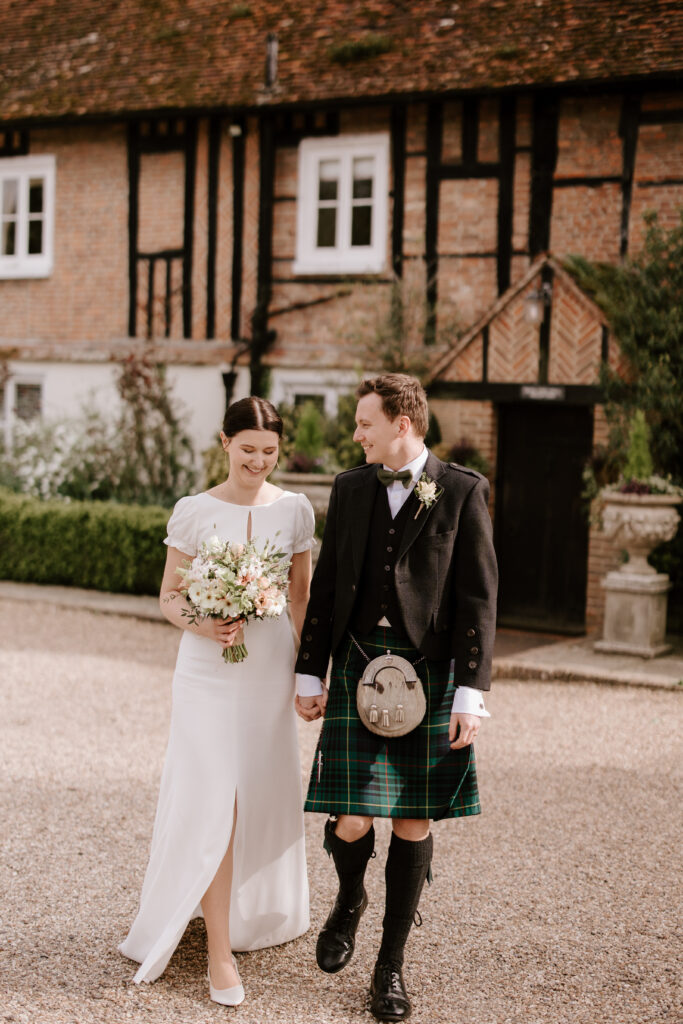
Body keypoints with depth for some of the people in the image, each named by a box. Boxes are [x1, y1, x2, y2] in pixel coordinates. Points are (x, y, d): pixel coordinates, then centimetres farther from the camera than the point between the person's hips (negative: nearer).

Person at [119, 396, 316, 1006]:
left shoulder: (295, 511, 3)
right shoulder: (194, 512, -3)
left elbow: (303, 597, 10)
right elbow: (169, 596, 2)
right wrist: (201, 624, -17)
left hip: (270, 667, 3)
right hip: (208, 670, -2)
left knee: (264, 796, 12)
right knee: (214, 802, -7)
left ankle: (255, 913, 36)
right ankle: (220, 951, 0)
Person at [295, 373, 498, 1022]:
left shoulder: (462, 491, -1)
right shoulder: (350, 488, 10)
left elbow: (478, 597, -4)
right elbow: (326, 585, 13)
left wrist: (470, 694, -9)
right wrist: (309, 674, 9)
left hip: (430, 671, -2)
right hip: (357, 666, 2)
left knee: (413, 822, 5)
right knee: (351, 819, -6)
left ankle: (391, 963, 20)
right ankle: (349, 900, 28)